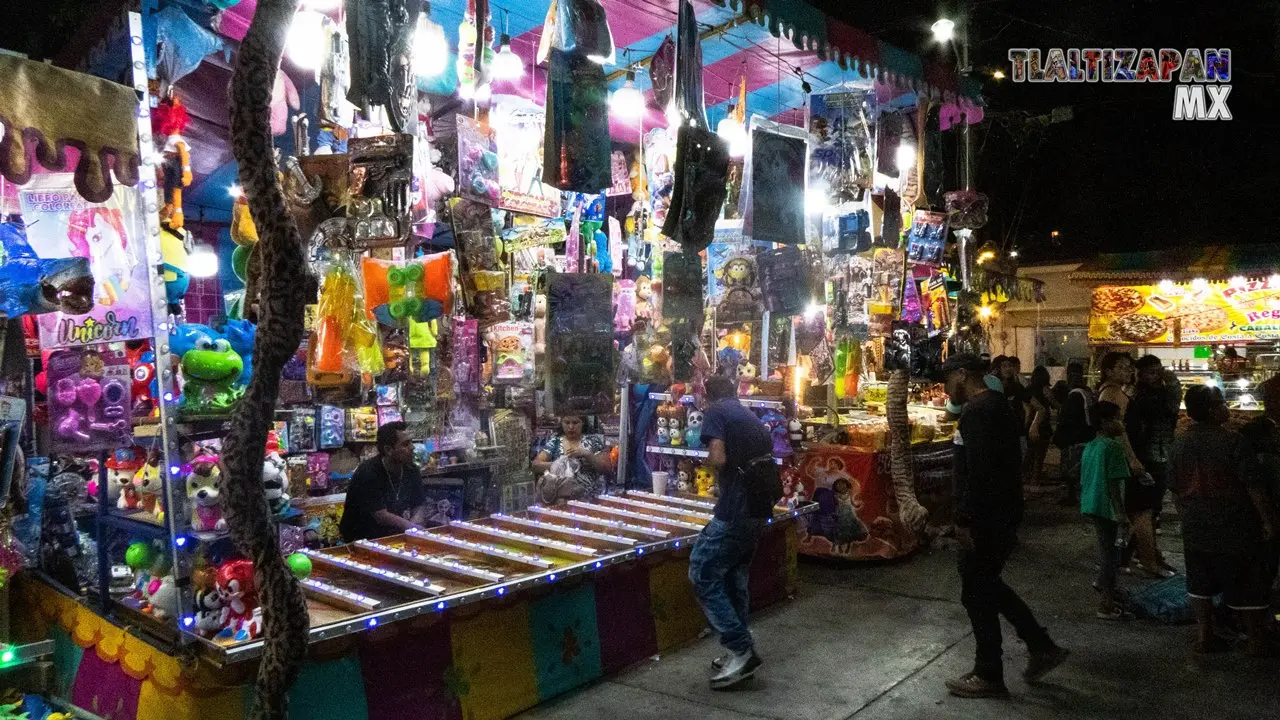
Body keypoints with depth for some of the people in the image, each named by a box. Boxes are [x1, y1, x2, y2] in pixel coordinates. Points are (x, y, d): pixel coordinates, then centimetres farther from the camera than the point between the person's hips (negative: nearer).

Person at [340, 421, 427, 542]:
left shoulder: (412, 471, 2)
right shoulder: (367, 473, -19)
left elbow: (419, 506, 4)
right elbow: (382, 516, -22)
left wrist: (413, 526, -17)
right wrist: (413, 527, -20)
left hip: (396, 535, 7)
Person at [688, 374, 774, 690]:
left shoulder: (715, 411, -4)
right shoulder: (753, 418, 19)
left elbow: (718, 458, -17)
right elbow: (768, 456, 21)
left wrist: (707, 463, 2)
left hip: (735, 509, -9)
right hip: (759, 508, 9)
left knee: (703, 575, -1)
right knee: (735, 577, 18)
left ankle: (742, 650, -2)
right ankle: (740, 652, 23)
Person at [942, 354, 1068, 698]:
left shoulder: (977, 411, -19)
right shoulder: (997, 403, 13)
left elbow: (977, 472, -26)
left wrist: (964, 520, -22)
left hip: (986, 517, -10)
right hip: (1003, 511, 10)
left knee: (977, 593, 2)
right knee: (988, 585, 21)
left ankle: (988, 676, 13)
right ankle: (1042, 647, 26)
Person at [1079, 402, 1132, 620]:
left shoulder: (1091, 446, 10)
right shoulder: (1113, 447, -17)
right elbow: (1114, 485, -20)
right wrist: (1122, 515, -19)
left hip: (1091, 504, 9)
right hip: (1107, 506, -9)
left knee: (1105, 544, 26)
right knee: (1110, 551, -1)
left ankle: (1104, 582, 45)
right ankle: (1108, 604, 3)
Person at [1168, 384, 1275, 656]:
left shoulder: (1180, 442, 1)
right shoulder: (1231, 441, -18)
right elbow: (1253, 484, -15)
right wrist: (1266, 520, -5)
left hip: (1195, 525, 5)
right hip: (1233, 525, -5)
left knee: (1200, 582, 13)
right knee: (1247, 585, 6)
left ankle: (1204, 636, 18)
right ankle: (1257, 642, 15)